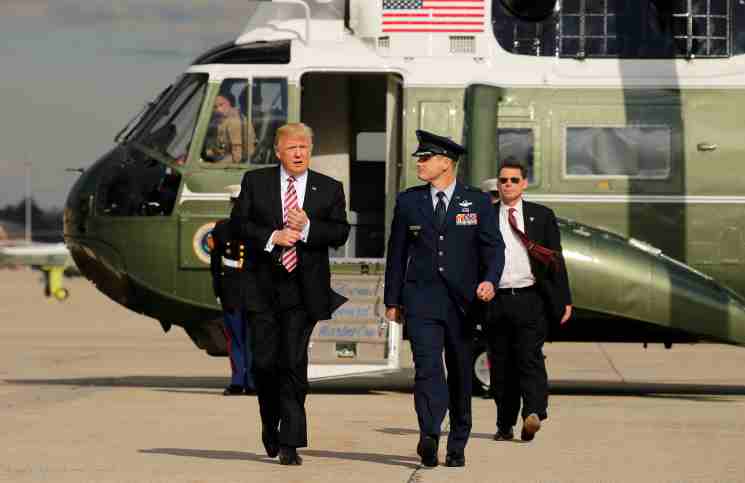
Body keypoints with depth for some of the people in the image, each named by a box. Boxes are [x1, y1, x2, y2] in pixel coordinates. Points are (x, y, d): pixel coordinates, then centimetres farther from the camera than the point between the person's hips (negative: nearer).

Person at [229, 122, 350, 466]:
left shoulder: (329, 189, 7)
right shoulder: (255, 181, 7)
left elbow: (340, 232, 1)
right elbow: (238, 223, 2)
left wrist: (308, 227, -15)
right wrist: (271, 237, -13)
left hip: (303, 289, -1)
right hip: (263, 286, 1)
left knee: (294, 363, -6)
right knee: (264, 362, 3)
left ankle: (290, 443, -4)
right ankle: (270, 422, 29)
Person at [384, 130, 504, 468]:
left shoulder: (477, 202, 5)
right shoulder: (408, 201, 9)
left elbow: (493, 247, -1)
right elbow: (396, 253, 12)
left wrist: (490, 280, -20)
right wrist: (392, 300, 9)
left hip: (463, 300, 0)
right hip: (422, 300, 0)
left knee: (461, 374, 8)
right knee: (427, 368, -17)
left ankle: (457, 446, 19)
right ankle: (429, 439, -31)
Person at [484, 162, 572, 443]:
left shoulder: (541, 216, 9)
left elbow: (556, 260, 9)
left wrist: (564, 300, 4)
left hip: (530, 300, -1)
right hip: (496, 301, 2)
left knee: (530, 357, -15)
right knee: (501, 366, 5)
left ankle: (533, 414, -25)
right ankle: (505, 425, 13)